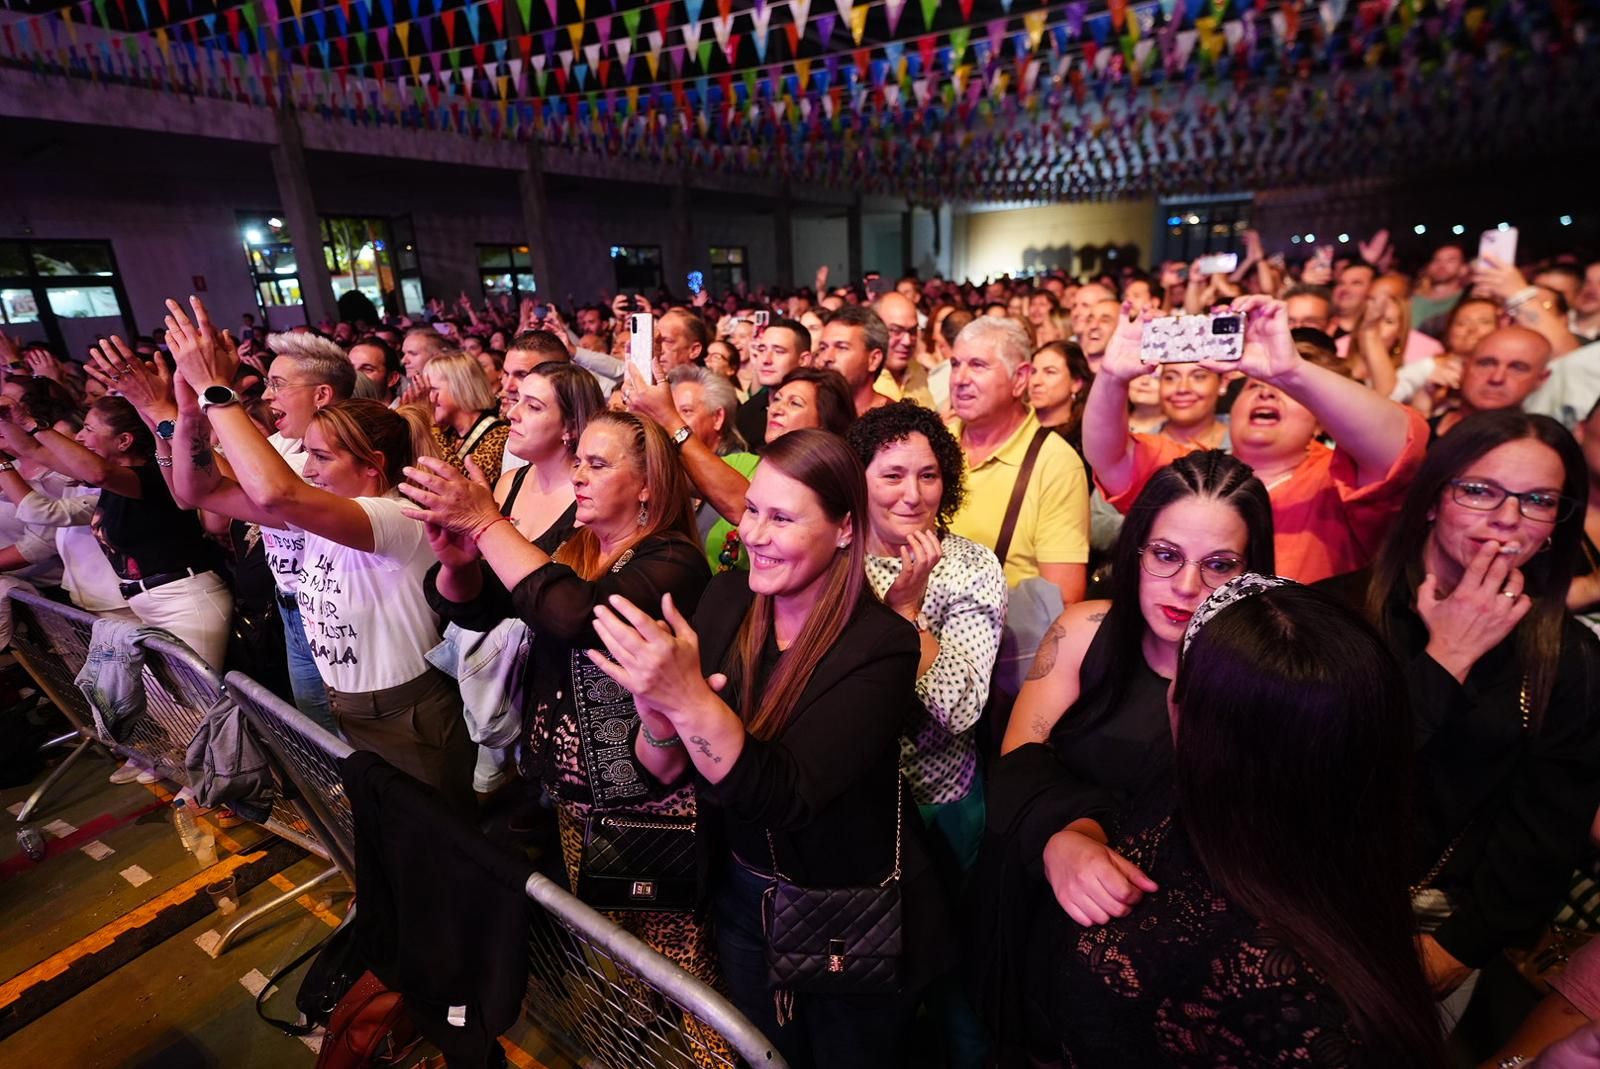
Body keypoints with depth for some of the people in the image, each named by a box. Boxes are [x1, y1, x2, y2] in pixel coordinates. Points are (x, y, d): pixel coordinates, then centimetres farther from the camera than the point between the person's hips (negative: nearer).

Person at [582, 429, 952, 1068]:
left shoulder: (881, 645, -25)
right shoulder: (726, 599, -11)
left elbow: (787, 799, -32)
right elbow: (663, 772, -8)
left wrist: (689, 698, -44)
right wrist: (656, 714, -30)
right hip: (743, 897, 4)